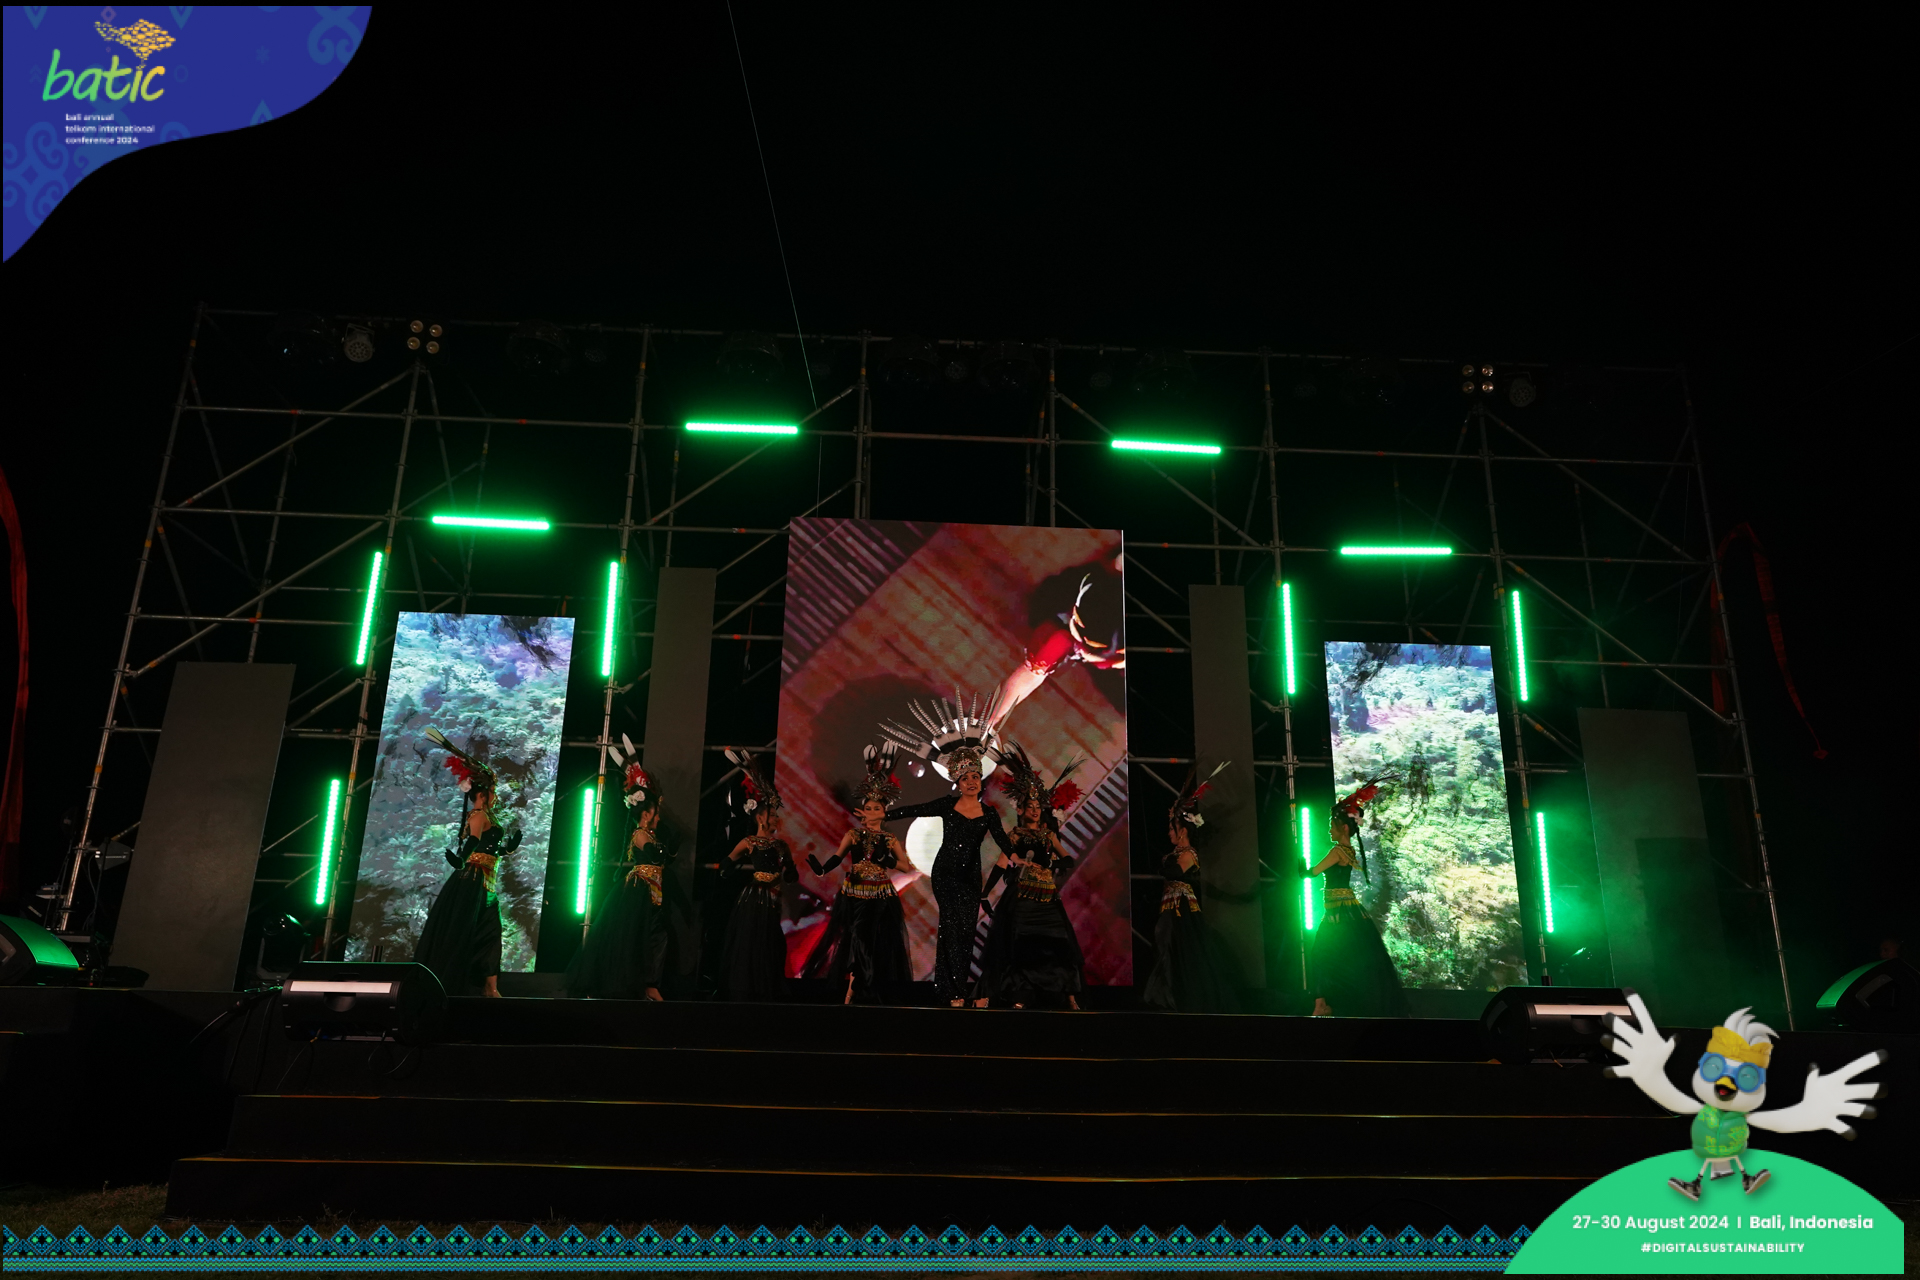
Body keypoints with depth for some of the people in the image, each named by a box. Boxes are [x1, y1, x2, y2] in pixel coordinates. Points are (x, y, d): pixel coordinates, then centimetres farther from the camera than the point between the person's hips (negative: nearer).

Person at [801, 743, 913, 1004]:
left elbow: (907, 865, 2)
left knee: (877, 942, -2)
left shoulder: (890, 839, 6)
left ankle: (869, 994, 7)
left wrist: (886, 859, -14)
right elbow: (837, 858, -5)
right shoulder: (853, 835, 4)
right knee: (856, 938, -3)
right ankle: (852, 992, 7)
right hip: (855, 896, -1)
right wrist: (822, 869, -25)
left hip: (881, 898, 1)